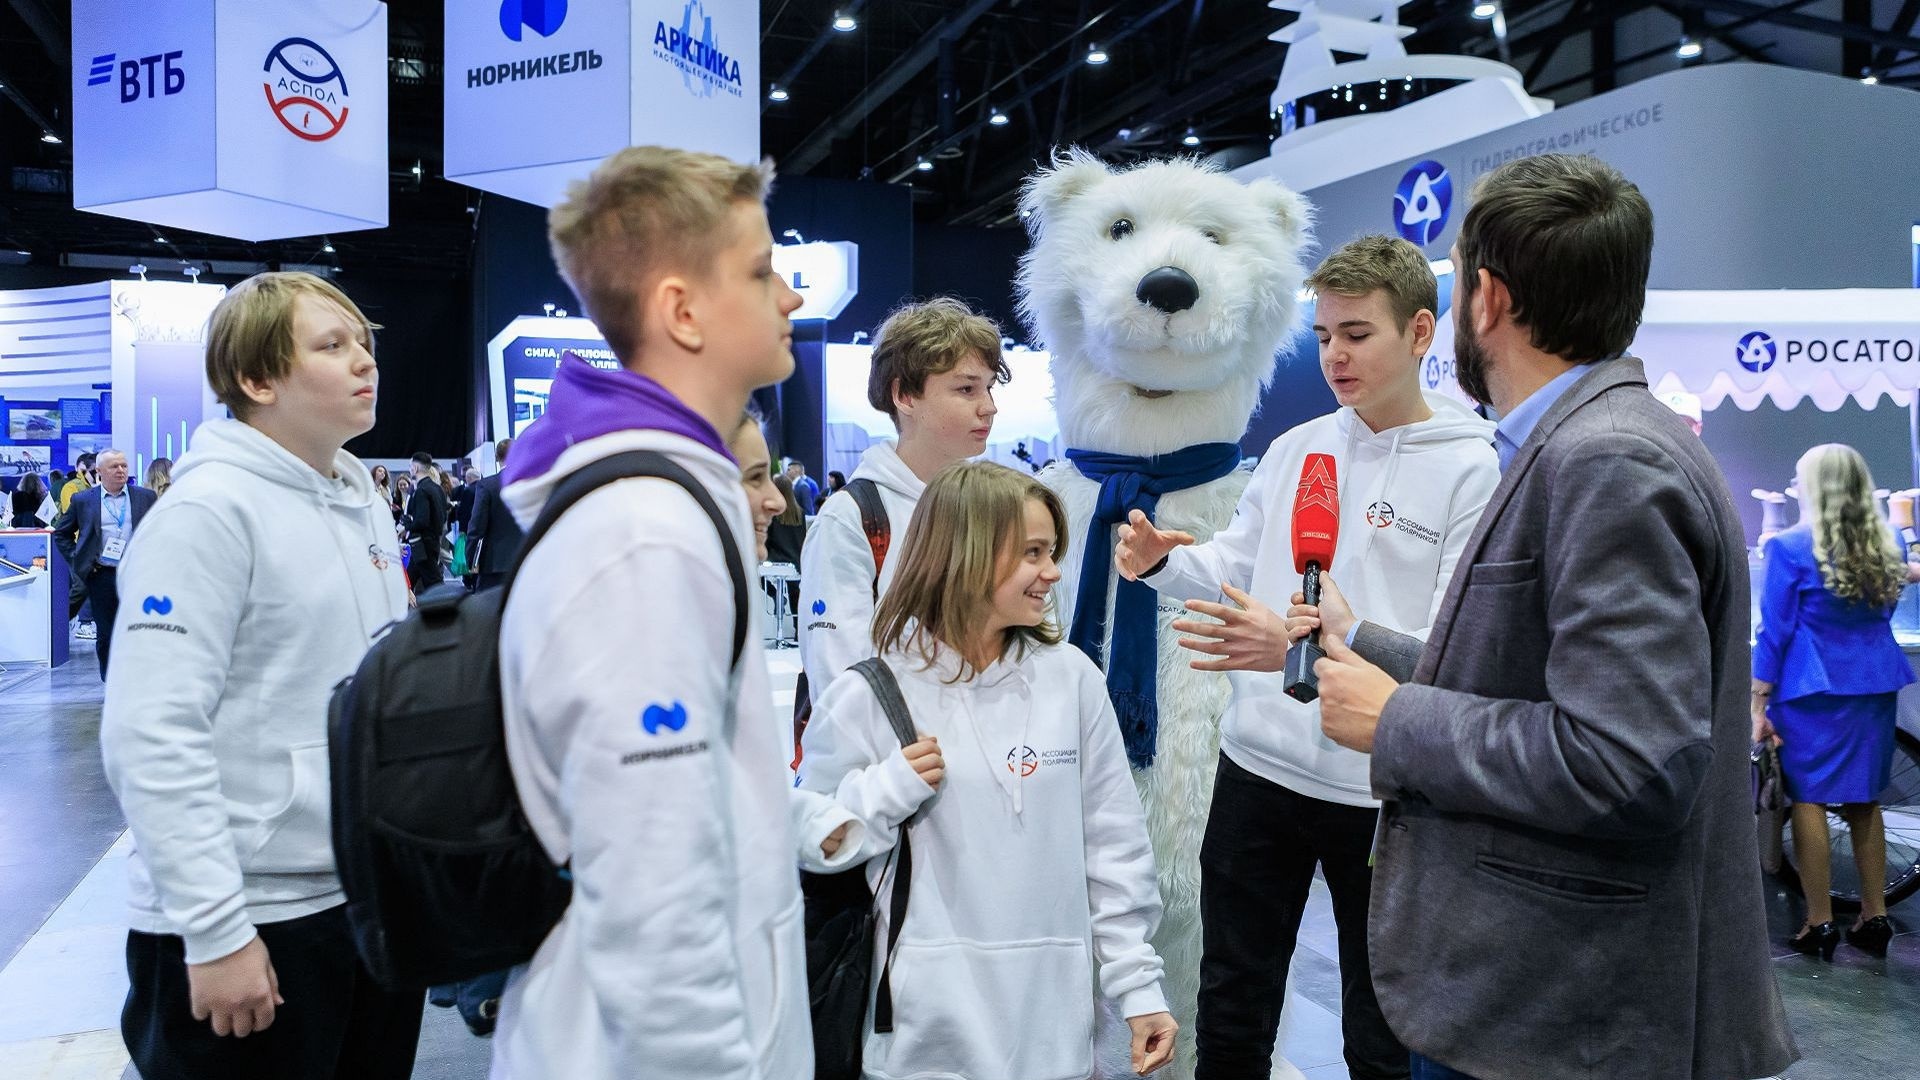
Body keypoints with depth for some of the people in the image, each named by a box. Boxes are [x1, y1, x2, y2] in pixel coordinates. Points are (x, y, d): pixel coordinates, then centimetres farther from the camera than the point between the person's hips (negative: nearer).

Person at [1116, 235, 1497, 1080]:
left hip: (1384, 792, -4)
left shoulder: (1472, 470, -10)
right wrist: (1163, 561, -4)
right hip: (1259, 766, 5)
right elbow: (1235, 567, 18)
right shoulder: (1294, 449, 6)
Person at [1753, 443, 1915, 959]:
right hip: (1875, 685, 6)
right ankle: (1874, 917, 21)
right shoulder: (1888, 546, 7)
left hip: (1813, 690, -6)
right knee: (1863, 800, 15)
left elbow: (1775, 632, -11)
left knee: (1809, 800, 2)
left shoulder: (1790, 547, -11)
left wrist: (1758, 705, -6)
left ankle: (1820, 925, 7)